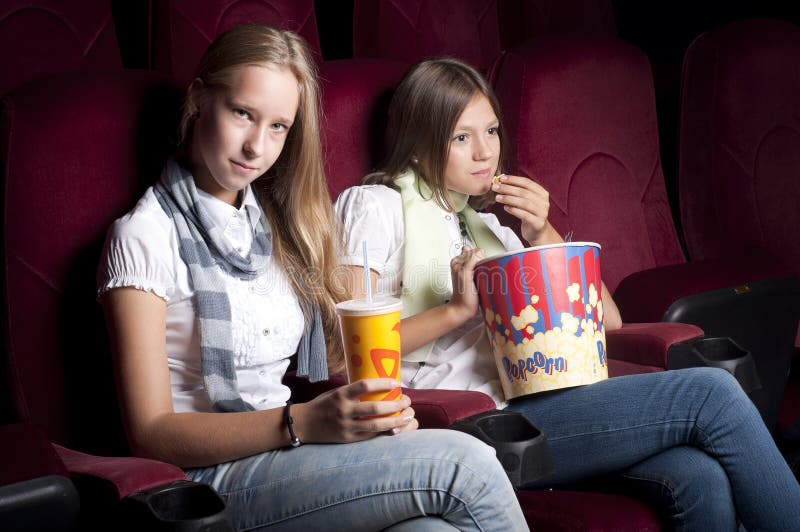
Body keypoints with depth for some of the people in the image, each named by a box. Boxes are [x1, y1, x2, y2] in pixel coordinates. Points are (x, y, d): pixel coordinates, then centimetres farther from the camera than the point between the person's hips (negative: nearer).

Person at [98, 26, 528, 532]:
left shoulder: (277, 222, 17)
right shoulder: (147, 234, -4)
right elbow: (152, 434, -10)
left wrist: (376, 407, -4)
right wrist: (301, 423, -22)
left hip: (291, 460, 6)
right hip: (214, 479, -6)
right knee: (462, 462, -24)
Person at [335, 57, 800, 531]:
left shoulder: (491, 220, 26)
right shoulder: (376, 205, 6)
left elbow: (607, 321, 20)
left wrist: (542, 236, 7)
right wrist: (456, 310, -12)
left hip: (528, 396, 6)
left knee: (701, 479, -25)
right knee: (711, 394, -19)